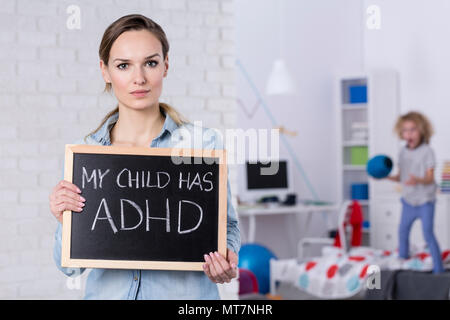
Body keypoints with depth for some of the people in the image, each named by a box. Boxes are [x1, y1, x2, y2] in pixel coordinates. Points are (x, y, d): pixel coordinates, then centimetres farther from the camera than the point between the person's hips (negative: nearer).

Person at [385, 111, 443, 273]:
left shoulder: (427, 151, -14)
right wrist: (386, 176, -8)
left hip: (425, 200, -6)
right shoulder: (403, 152, 3)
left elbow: (430, 178, -19)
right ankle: (403, 259, 39)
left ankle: (438, 269, -5)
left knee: (428, 234, -12)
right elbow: (401, 176, 8)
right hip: (408, 200, 6)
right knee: (403, 231, 18)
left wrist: (418, 180, -39)